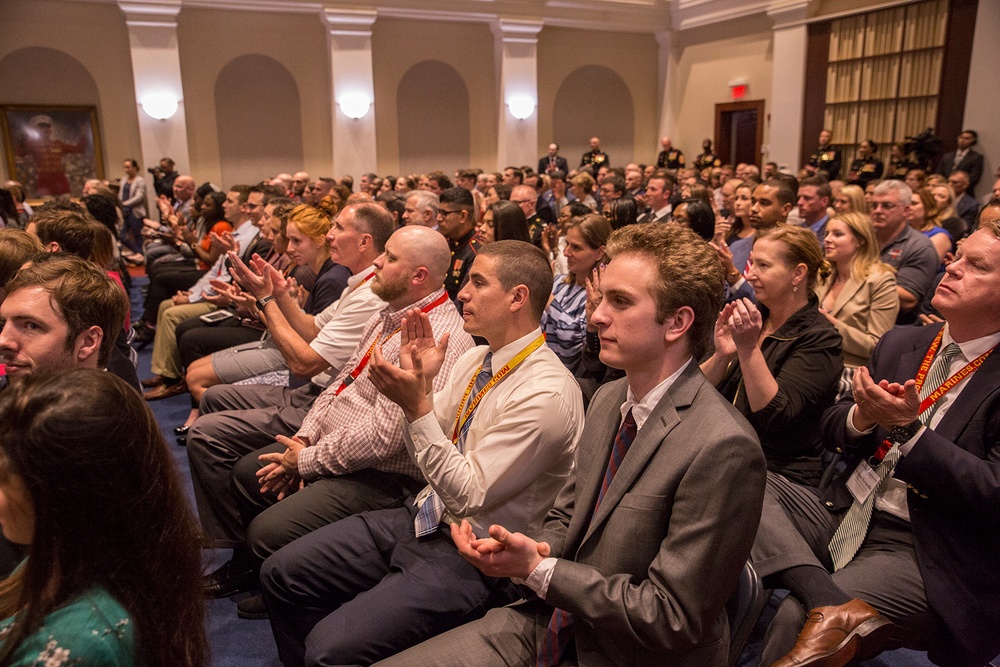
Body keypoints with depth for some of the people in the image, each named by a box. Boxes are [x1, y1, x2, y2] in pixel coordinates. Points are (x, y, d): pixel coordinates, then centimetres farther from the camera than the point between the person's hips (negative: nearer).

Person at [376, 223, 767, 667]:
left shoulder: (723, 449, -25)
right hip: (553, 620, 7)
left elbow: (672, 619, -21)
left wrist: (538, 570, -18)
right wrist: (533, 549, -10)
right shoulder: (608, 399, 1)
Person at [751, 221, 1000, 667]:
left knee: (794, 617, -30)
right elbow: (831, 430, 13)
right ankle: (833, 607, -29)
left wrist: (908, 427, -20)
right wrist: (862, 416, -10)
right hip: (843, 514, 7)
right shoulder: (900, 344, 10)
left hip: (920, 554, -6)